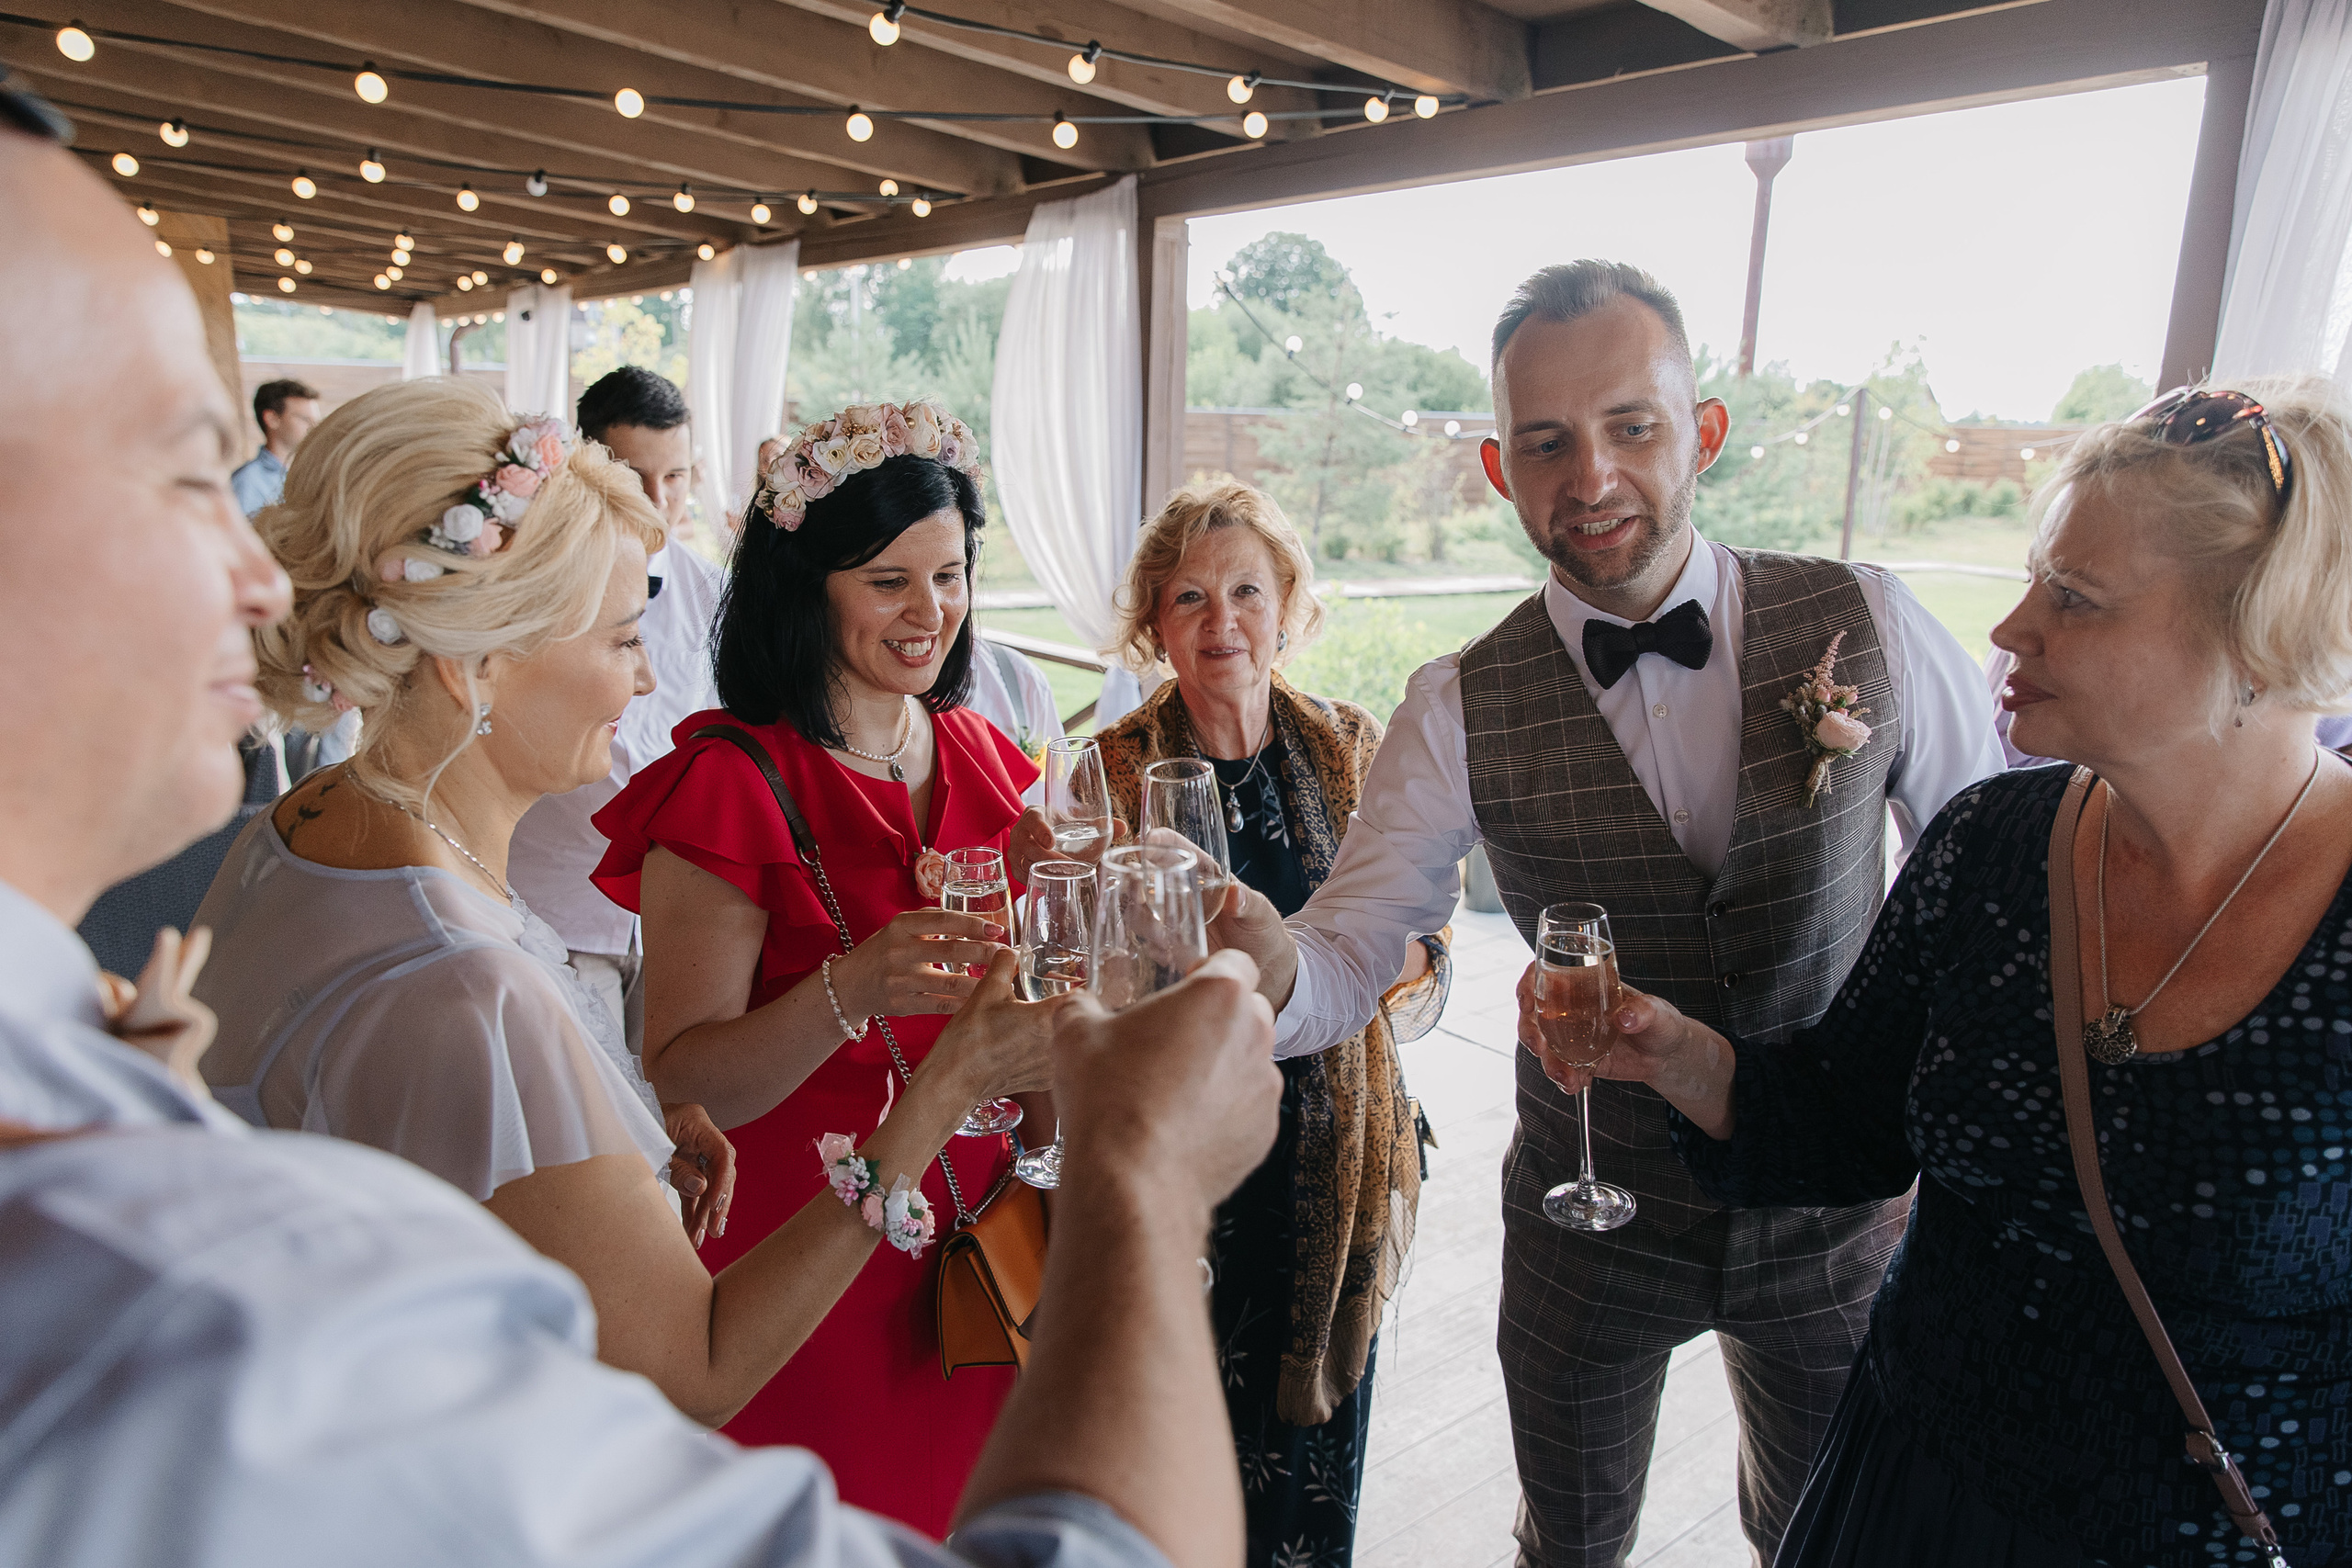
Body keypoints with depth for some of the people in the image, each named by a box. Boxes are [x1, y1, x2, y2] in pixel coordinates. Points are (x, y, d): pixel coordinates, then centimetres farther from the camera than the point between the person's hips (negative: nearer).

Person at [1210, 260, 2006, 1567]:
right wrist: (1275, 966, -38)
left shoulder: (1867, 626, -12)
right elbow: (1351, 957, -15)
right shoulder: (1464, 712, -14)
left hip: (1840, 1213, 1)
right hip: (1594, 1215, 0)